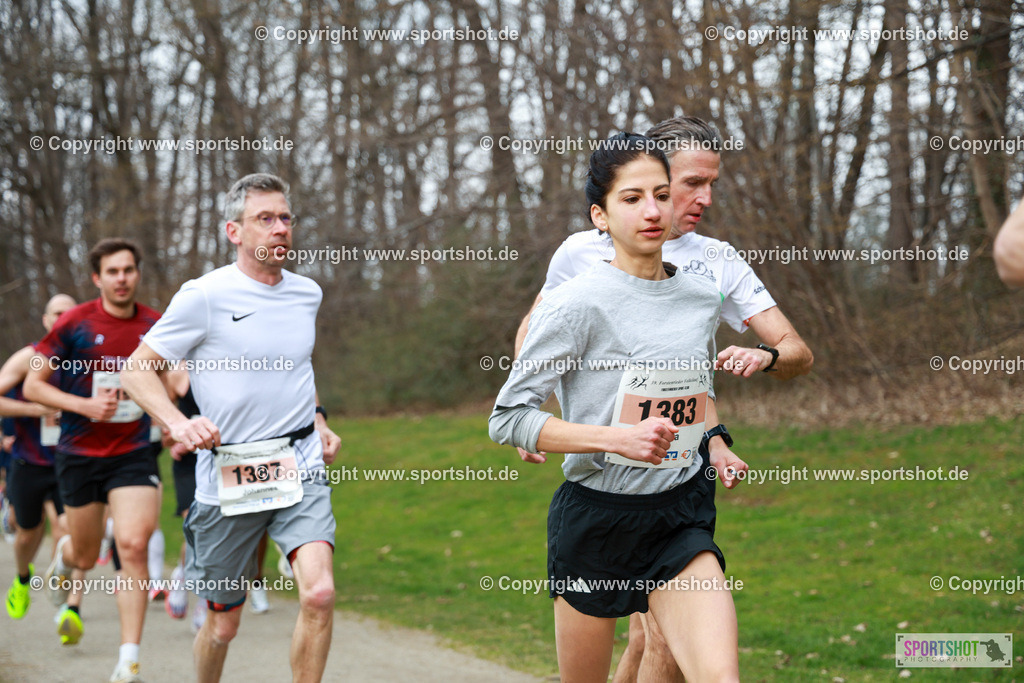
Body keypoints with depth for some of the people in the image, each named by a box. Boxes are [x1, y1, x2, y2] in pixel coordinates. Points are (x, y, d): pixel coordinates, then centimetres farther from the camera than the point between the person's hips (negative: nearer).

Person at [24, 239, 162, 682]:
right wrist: (84, 405, -17)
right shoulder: (74, 325, -8)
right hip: (79, 454, -1)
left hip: (132, 453, 1)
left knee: (133, 545, -18)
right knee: (86, 557, 11)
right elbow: (33, 385, -4)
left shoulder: (154, 325, 1)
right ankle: (63, 553, 53)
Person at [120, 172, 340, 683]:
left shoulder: (307, 293, 8)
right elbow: (136, 370, -6)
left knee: (319, 593, -21)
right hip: (228, 480, -3)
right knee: (223, 625, 9)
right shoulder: (205, 296, -9)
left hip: (300, 469, 3)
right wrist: (179, 423, -22)